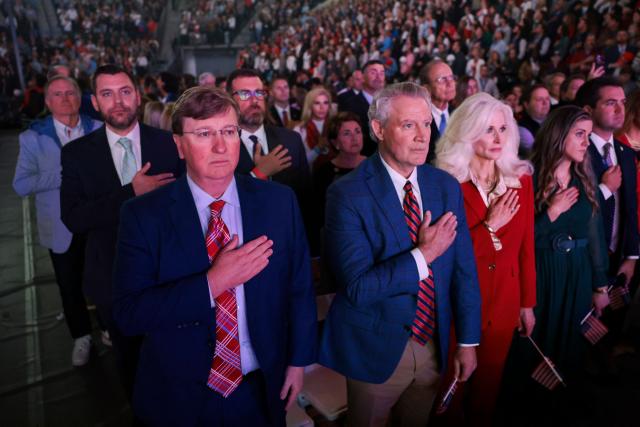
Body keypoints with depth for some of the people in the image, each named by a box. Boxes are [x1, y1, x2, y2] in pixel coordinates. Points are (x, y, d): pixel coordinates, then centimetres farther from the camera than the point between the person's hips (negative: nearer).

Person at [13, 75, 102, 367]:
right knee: (70, 286, 13)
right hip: (62, 227, 0)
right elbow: (21, 185, -12)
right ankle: (81, 336, 35)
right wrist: (64, 174, -23)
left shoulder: (98, 130, -2)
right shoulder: (33, 137, -5)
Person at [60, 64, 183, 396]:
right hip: (112, 278, 1)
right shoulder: (77, 152, -6)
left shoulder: (168, 144, -6)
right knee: (128, 358, 22)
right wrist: (131, 192, -25)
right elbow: (72, 218, -15)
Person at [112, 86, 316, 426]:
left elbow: (299, 288, -1)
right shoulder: (144, 215, -13)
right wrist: (213, 282, -27)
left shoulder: (278, 201, -9)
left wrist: (298, 360, 3)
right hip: (179, 395, -1)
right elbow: (128, 314, -18)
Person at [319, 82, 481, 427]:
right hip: (376, 348, -4)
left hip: (435, 343, 5)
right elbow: (357, 287, -24)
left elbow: (463, 269, 0)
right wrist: (423, 255, -25)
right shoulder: (347, 194, -20)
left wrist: (468, 341, 2)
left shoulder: (446, 186, -3)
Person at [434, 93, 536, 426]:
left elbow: (525, 246, 5)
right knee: (452, 384, 15)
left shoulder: (521, 178, 0)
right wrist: (489, 226, -21)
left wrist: (528, 302, 6)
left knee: (490, 380, 21)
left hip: (505, 300, 4)